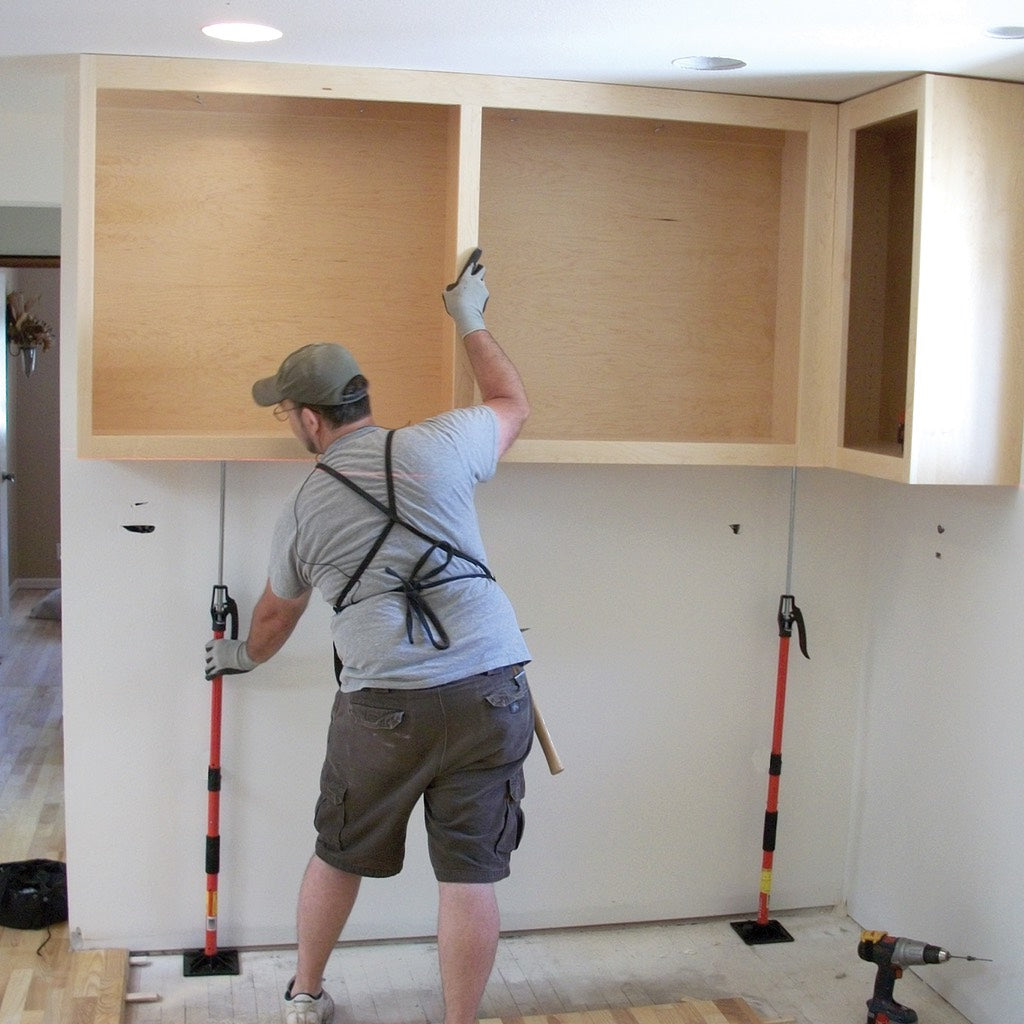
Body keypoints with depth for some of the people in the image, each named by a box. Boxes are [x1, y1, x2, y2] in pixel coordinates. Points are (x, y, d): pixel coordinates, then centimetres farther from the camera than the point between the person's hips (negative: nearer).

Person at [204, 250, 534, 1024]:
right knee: (471, 877, 7)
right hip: (490, 691, 0)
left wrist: (242, 656, 46)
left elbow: (275, 620, 23)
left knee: (338, 856, 22)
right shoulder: (437, 446, 0)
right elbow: (513, 405, 22)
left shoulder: (304, 510, 6)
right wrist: (471, 322, 33)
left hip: (384, 705, 1)